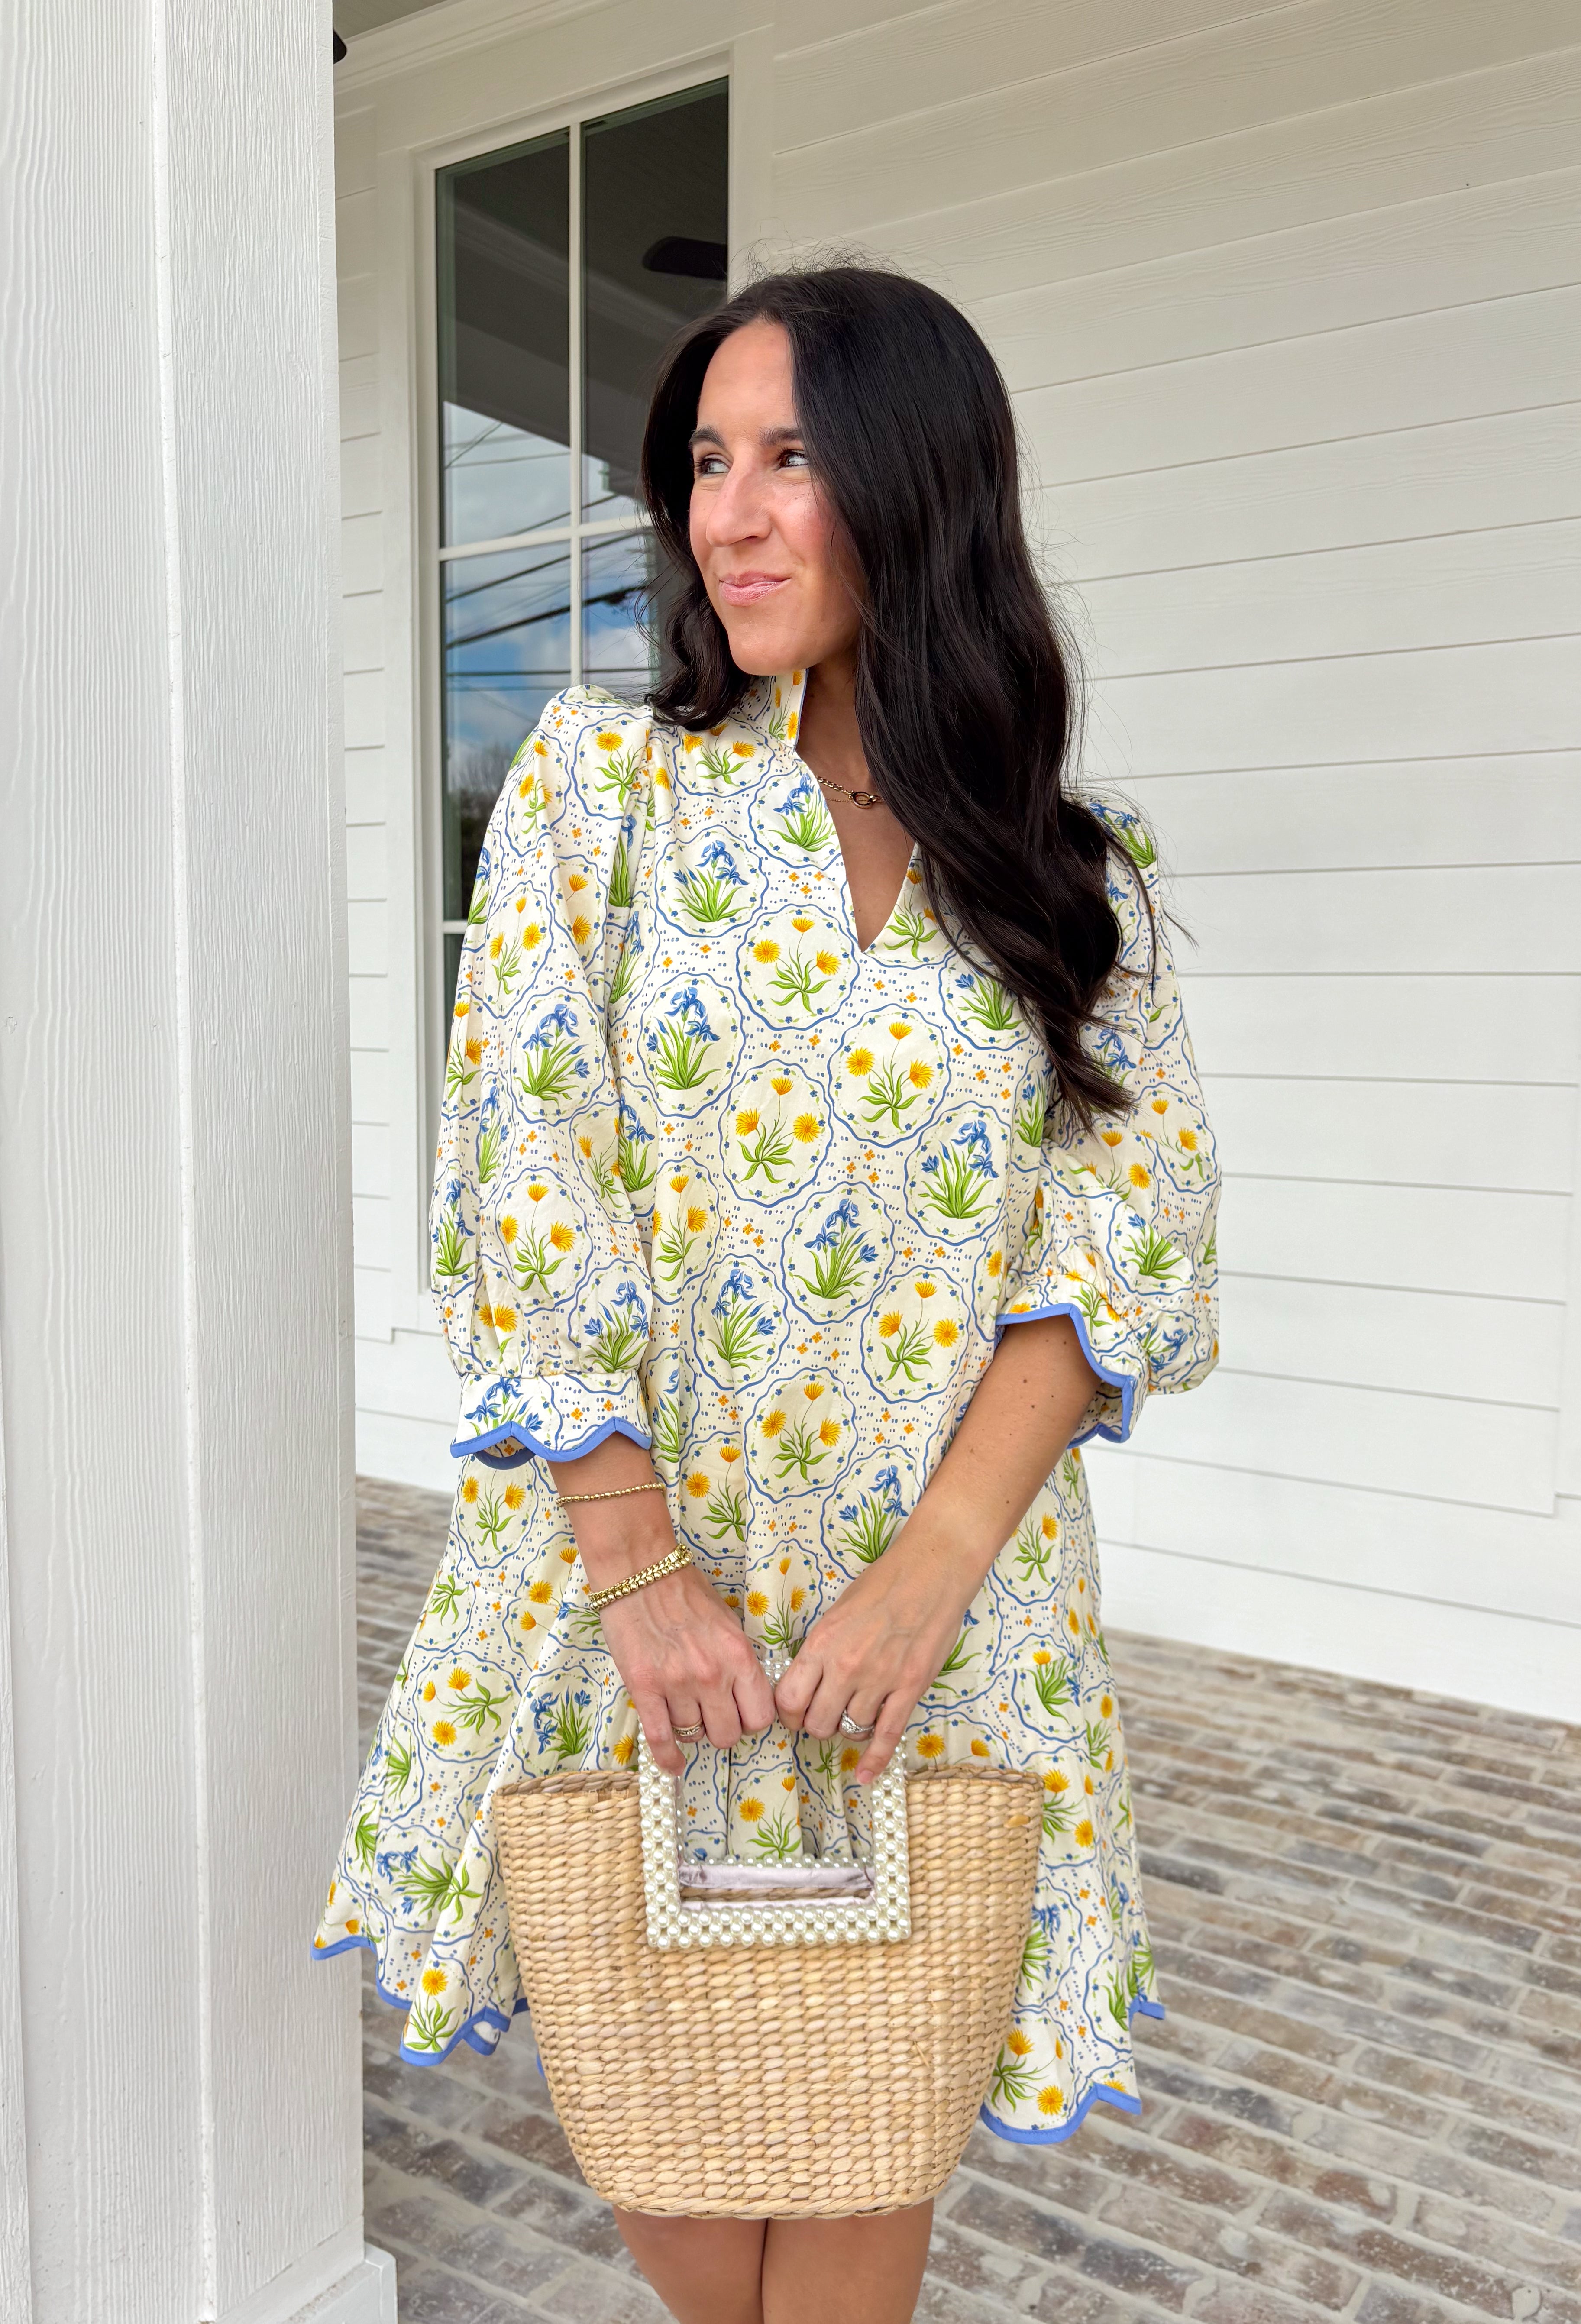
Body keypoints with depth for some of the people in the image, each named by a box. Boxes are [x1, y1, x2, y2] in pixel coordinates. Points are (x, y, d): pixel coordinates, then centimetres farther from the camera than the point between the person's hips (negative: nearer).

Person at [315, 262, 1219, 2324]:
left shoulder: (1081, 879, 2)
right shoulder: (601, 778, -1)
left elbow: (1124, 1232, -3)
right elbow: (529, 1174, -8)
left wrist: (935, 1568, -15)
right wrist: (643, 1570, -13)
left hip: (948, 1584, 1)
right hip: (631, 1544, 0)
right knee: (653, 2078, 14)